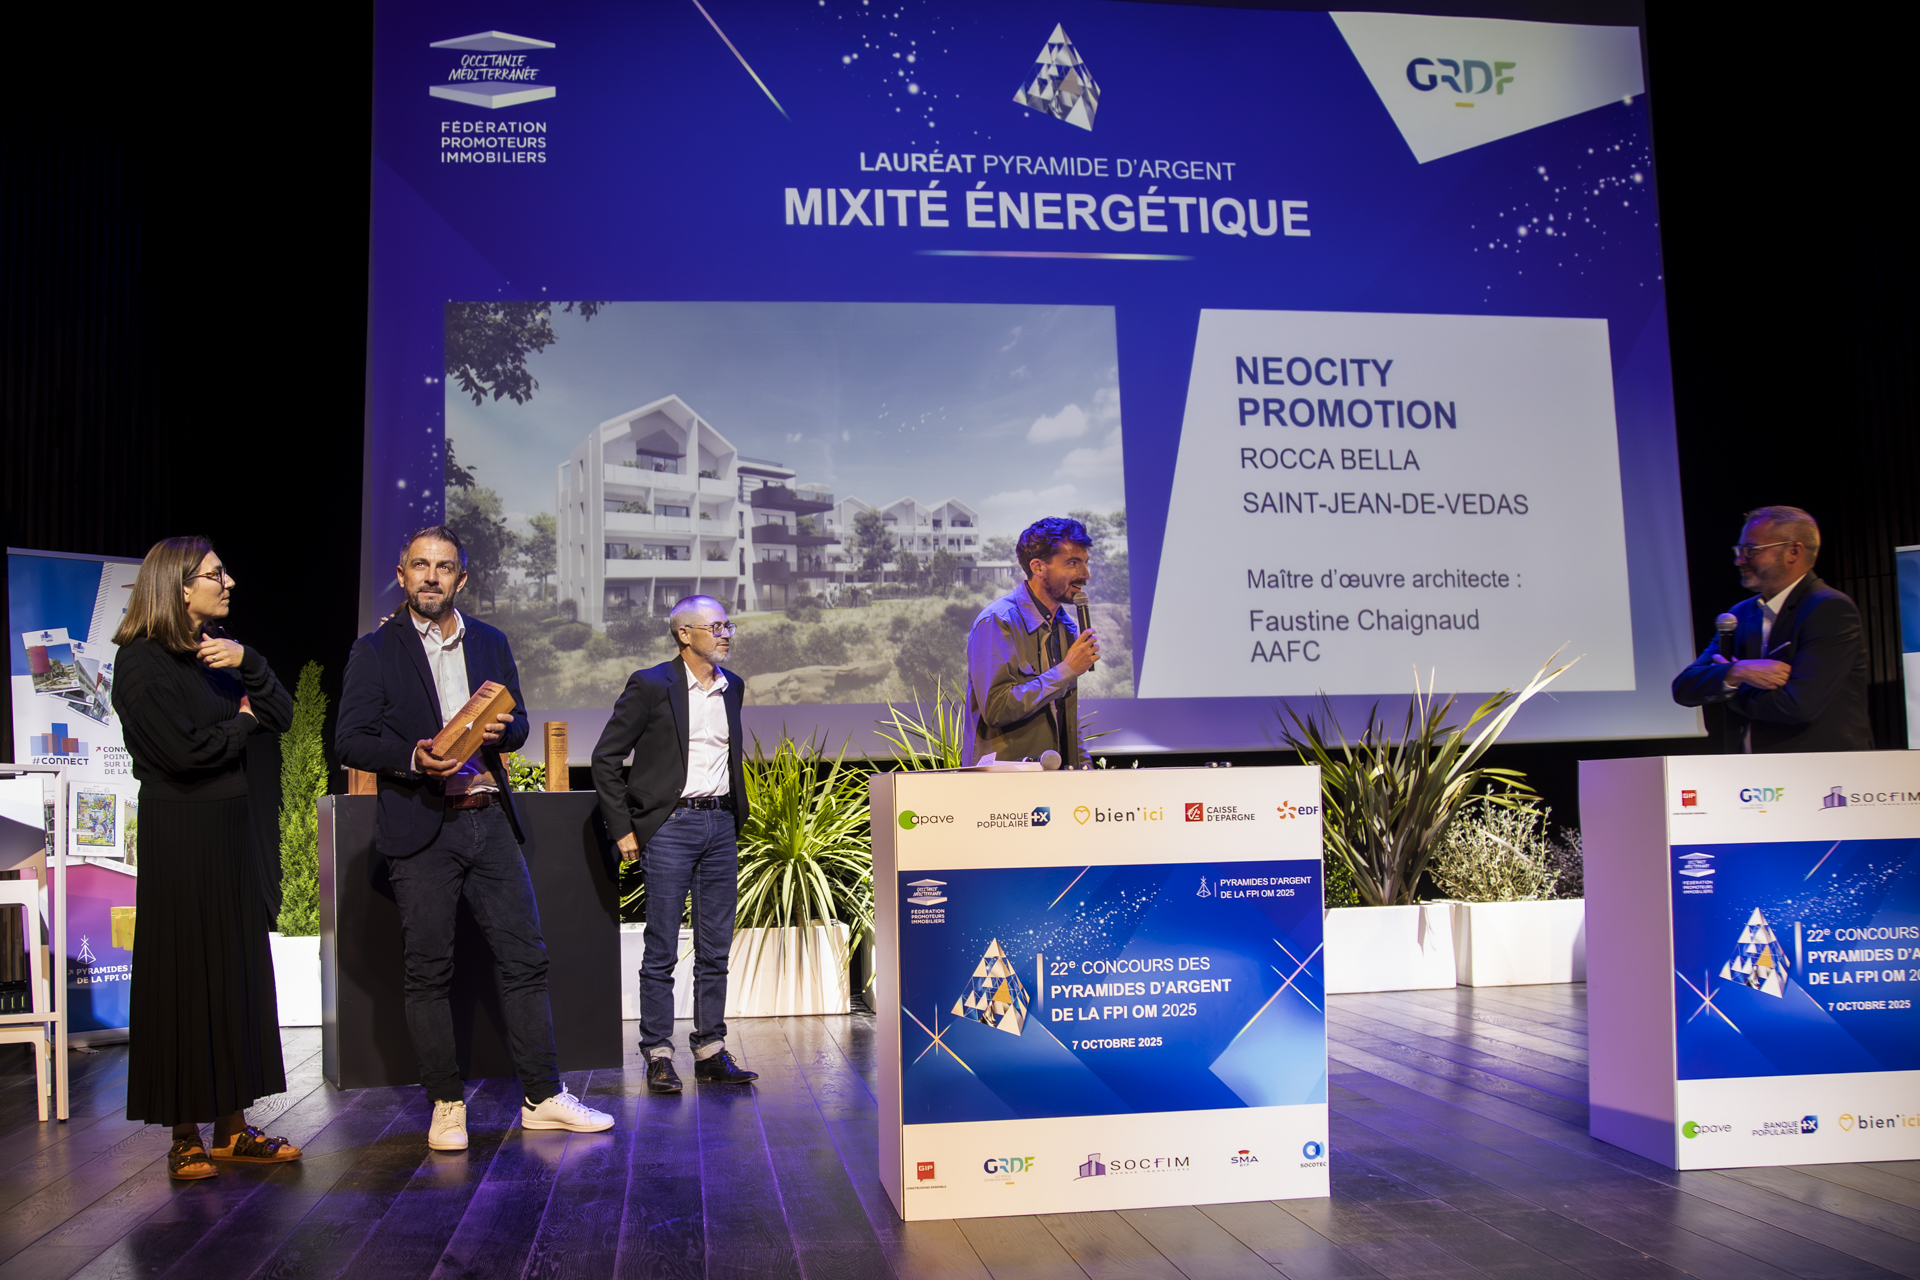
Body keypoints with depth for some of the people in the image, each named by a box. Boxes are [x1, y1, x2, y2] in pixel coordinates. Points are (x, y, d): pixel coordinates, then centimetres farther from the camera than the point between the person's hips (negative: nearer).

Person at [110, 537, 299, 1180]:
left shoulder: (217, 650, 13)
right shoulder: (142, 660, -10)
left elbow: (281, 716, 5)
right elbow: (185, 751, -18)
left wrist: (247, 663, -11)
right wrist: (244, 723, -2)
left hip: (232, 831, 7)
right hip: (180, 837, -7)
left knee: (238, 972, 8)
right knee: (184, 978, -1)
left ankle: (232, 1126, 16)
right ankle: (185, 1136, 9)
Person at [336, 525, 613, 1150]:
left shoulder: (491, 642, 14)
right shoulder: (374, 649, 2)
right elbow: (349, 740, -3)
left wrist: (501, 728, -6)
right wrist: (414, 757, -19)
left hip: (489, 820, 3)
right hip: (421, 829, -3)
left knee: (525, 958, 3)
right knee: (427, 971, 2)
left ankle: (543, 1097, 10)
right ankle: (446, 1104, 14)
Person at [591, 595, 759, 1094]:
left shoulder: (733, 687, 11)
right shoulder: (650, 686, -7)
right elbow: (606, 757, -5)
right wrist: (623, 829, -7)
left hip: (721, 824, 5)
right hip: (670, 824, -5)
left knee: (715, 949, 8)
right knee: (661, 950, 0)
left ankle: (711, 1052, 16)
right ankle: (659, 1056, 8)